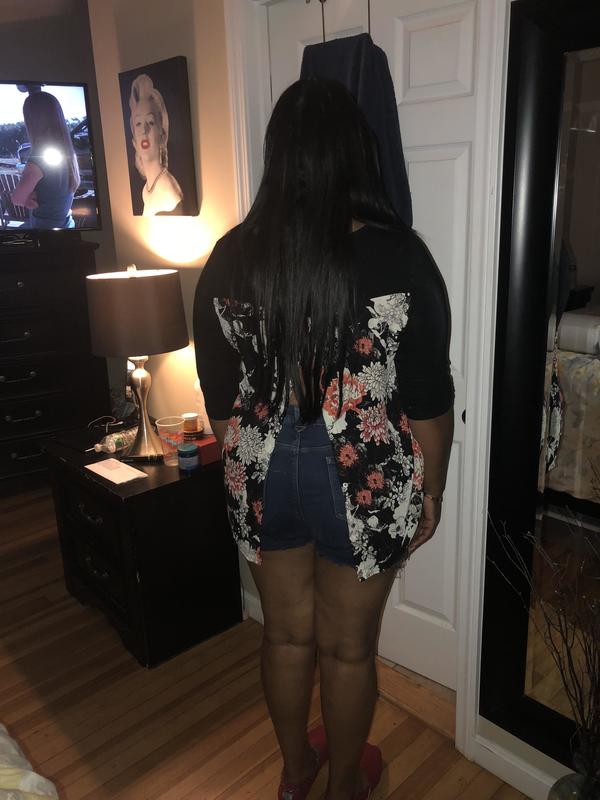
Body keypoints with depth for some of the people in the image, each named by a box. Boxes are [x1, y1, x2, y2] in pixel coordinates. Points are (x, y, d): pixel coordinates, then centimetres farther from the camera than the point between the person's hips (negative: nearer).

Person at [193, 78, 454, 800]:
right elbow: (429, 397, -10)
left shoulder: (230, 259, -6)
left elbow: (218, 394, 1)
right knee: (348, 646, 19)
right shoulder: (397, 255, -15)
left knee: (287, 634, 23)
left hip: (264, 474, 3)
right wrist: (431, 489, 5)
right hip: (365, 481, -2)